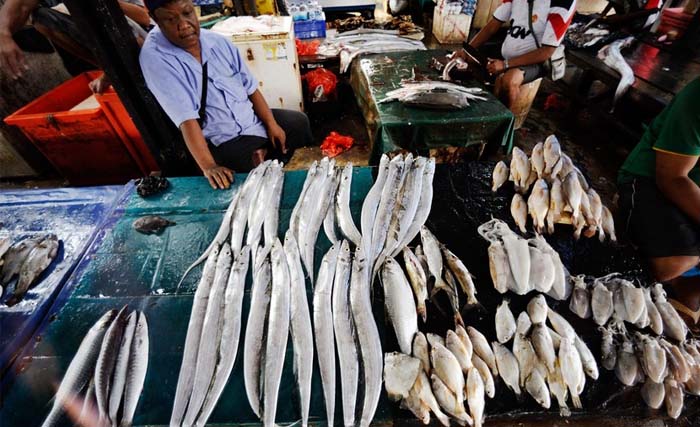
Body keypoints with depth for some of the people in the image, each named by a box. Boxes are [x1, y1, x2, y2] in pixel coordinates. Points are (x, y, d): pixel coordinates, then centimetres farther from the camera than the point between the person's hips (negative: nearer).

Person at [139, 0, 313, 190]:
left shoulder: (218, 41, -2)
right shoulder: (154, 56, -17)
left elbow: (251, 87, 2)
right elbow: (186, 118, -27)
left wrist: (271, 123, -7)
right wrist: (208, 166, -35)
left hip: (253, 118, 7)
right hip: (223, 140, -6)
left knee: (300, 122, 11)